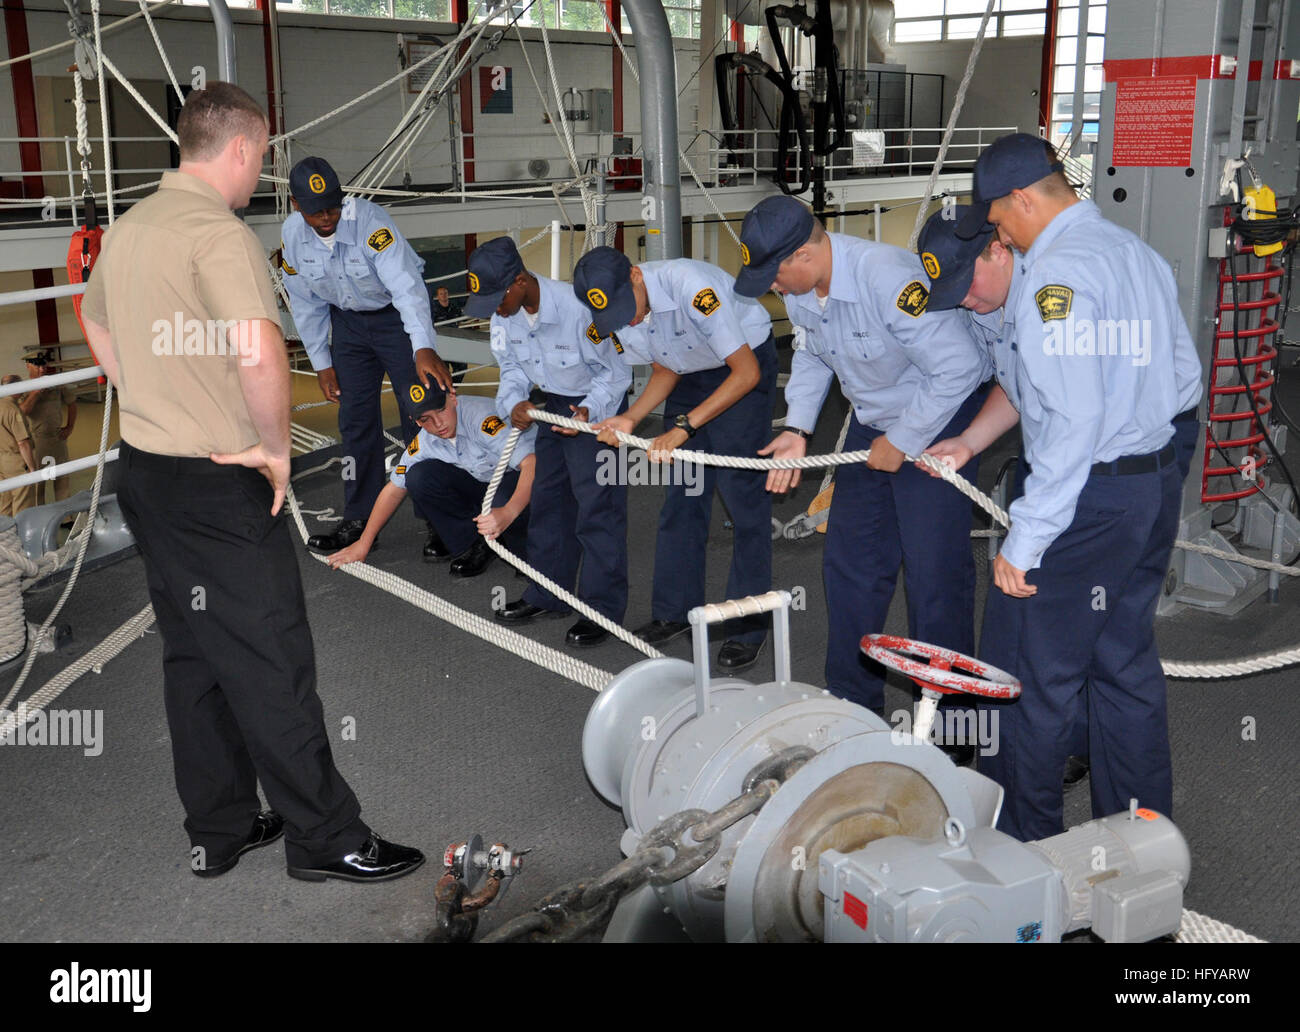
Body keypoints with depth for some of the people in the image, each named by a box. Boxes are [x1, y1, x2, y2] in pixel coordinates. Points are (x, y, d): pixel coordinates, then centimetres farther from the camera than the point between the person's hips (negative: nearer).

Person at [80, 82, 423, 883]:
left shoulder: (127, 228, 10)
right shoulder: (220, 234, -18)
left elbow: (97, 326, 26)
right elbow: (260, 355, -33)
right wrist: (277, 448, -19)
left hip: (145, 469, 9)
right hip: (218, 487, -9)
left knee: (193, 658, 16)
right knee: (272, 664, 0)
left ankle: (220, 831, 27)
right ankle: (326, 838, 12)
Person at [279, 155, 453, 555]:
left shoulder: (369, 220, -31)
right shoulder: (292, 237, -13)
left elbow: (405, 284, -41)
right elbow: (306, 304, 1)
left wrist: (423, 348, -53)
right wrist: (322, 362, 2)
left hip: (398, 313, -5)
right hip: (348, 319, 5)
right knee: (355, 418, 7)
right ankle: (359, 521, 16)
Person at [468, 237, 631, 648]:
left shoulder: (577, 308, -31)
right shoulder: (504, 312, -10)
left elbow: (617, 372, -21)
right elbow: (511, 366, 4)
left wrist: (589, 411, -34)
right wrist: (513, 402, -16)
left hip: (597, 404, -7)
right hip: (551, 403, 8)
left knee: (597, 503, -8)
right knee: (548, 495, 14)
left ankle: (603, 607, 1)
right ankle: (547, 593, 28)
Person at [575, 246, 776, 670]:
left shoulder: (691, 286, -35)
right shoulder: (619, 310, -13)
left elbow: (746, 373, -31)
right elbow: (665, 372, 2)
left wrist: (684, 426, -32)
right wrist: (630, 418, -16)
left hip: (747, 362, -6)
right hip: (690, 372, 7)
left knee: (740, 490, -12)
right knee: (681, 491, 4)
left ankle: (749, 627, -5)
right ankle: (675, 611, 15)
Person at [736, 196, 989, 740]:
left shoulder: (889, 278, -31)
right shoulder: (797, 288, -5)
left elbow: (958, 367, -28)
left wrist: (902, 443, -20)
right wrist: (798, 428, 0)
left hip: (939, 419, -8)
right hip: (873, 422, 8)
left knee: (934, 573, -8)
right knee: (849, 563, 10)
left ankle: (951, 731, 7)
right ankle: (853, 706, 25)